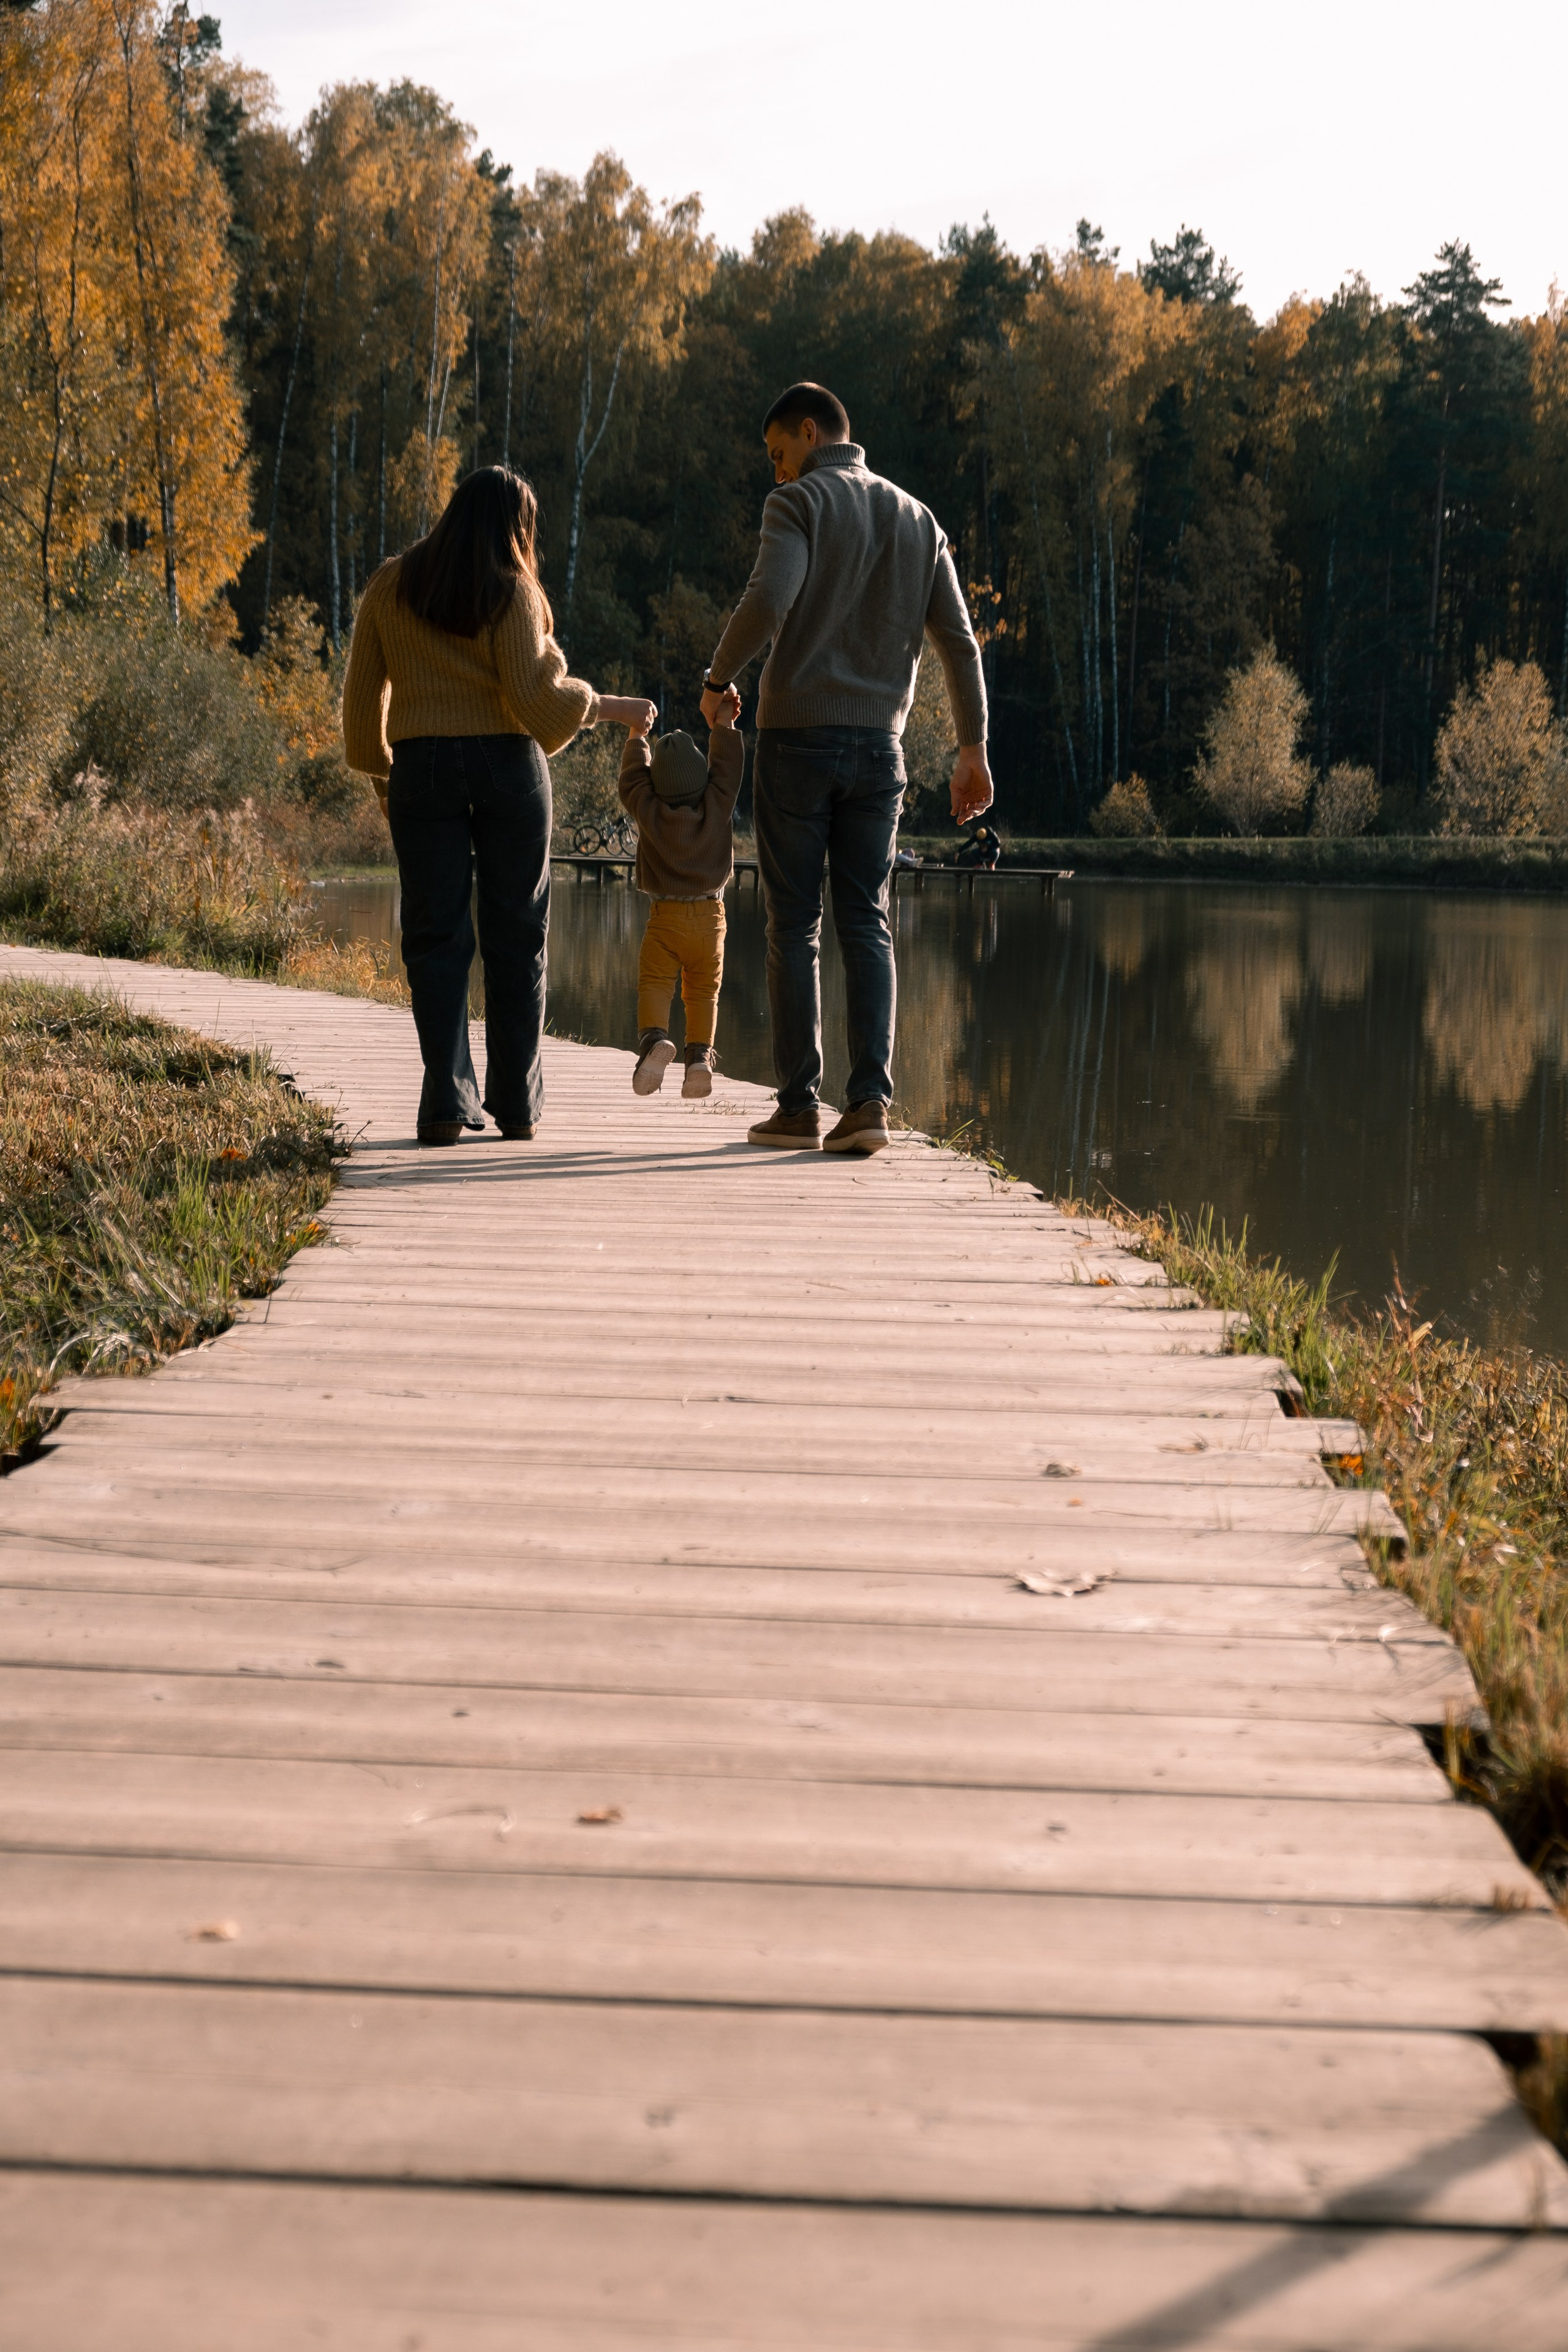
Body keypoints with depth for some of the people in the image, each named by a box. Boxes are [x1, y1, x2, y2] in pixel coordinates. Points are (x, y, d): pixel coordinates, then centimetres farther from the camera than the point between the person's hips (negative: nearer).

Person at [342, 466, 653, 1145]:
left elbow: (363, 690, 8)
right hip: (506, 765, -2)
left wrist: (379, 772, 18)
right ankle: (517, 1106, 7)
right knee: (515, 935, 5)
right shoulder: (511, 592, -5)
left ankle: (447, 1103, -6)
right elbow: (532, 698, -12)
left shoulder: (391, 585, 6)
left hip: (422, 768, 2)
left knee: (436, 935, 3)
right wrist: (609, 707, 1)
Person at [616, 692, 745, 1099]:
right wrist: (724, 725, 12)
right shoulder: (717, 806, -5)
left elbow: (632, 779, 11)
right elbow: (726, 768, 6)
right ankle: (700, 1055, -8)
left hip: (665, 916, -2)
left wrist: (637, 739, 24)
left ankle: (653, 1036, -27)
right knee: (704, 992, 8)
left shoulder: (648, 810, -5)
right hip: (711, 916, 2)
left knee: (654, 984, 0)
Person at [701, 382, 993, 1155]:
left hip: (797, 738, -4)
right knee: (865, 926, 5)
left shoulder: (799, 504, -3)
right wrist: (973, 753, 12)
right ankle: (869, 1099, -7)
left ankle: (799, 1107, 2)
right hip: (877, 743, 4)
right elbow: (958, 642, 10)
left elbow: (768, 600, -20)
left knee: (794, 928, 1)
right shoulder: (917, 519, 14)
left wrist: (717, 680, -5)